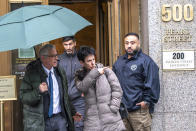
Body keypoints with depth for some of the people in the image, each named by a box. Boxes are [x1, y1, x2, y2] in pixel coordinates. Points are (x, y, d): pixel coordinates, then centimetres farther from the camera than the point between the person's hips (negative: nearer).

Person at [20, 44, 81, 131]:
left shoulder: (60, 73, 8)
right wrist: (38, 91, -27)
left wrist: (72, 112, 15)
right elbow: (23, 97, -11)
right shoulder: (32, 73, -7)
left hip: (60, 118, 4)